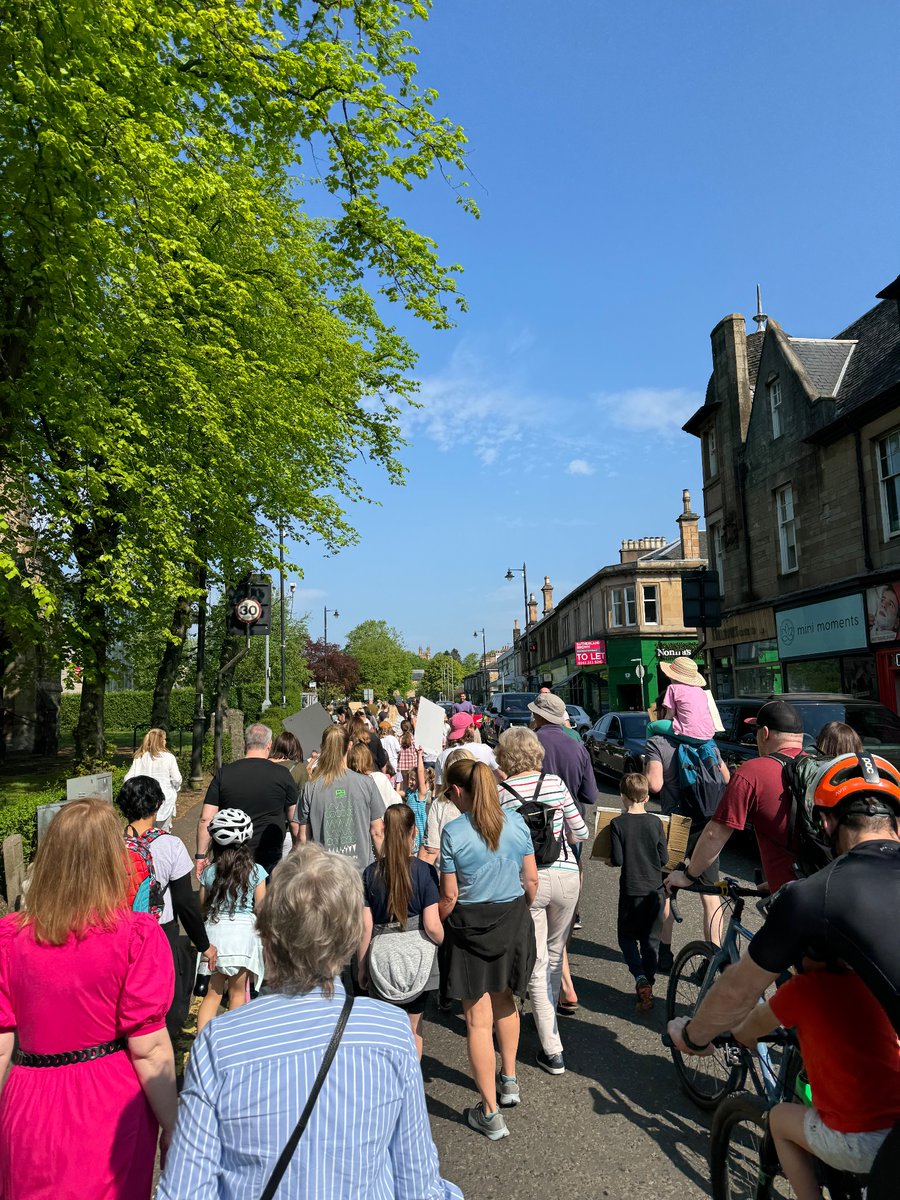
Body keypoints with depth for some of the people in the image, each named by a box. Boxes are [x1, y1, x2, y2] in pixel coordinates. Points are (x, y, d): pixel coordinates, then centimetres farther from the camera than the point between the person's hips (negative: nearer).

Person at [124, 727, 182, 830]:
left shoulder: (139, 758, -2)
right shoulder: (168, 757, -9)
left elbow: (128, 779, -2)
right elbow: (177, 779, -7)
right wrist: (175, 791, 13)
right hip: (165, 798, -2)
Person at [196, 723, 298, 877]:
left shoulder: (224, 773, -2)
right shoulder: (282, 774, -4)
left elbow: (205, 819, -2)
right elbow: (294, 819, 2)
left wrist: (201, 855, 5)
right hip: (270, 858, -1)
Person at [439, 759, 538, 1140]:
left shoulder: (453, 833, -16)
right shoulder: (516, 823, -5)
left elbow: (449, 895, -13)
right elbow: (531, 880, 1)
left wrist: (438, 925, 4)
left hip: (471, 925, -4)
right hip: (513, 920, 5)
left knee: (478, 1019, 7)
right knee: (504, 1001, 26)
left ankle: (490, 1113, 16)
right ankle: (509, 1080, 41)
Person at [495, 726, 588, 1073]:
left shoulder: (500, 793, -8)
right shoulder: (554, 781, -3)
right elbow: (580, 832, 1)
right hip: (565, 875, 3)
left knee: (537, 964, 8)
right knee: (555, 954, 23)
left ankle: (552, 1050, 12)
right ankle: (549, 1016, 44)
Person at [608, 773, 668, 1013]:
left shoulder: (617, 824, -11)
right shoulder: (655, 822, -4)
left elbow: (617, 859, -13)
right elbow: (664, 858, -1)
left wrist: (610, 860, 8)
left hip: (631, 890, -2)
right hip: (654, 889, 2)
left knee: (627, 937, 12)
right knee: (650, 939, 13)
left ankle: (640, 978, -10)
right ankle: (647, 988, 15)